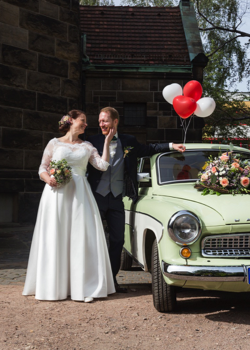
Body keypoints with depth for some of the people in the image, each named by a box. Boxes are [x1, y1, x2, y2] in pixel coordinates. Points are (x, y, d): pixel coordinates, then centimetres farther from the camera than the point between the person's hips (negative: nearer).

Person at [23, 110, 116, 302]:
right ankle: (53, 286, 7)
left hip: (79, 193, 2)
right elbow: (42, 169, 8)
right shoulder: (54, 143, 9)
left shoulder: (87, 146, 16)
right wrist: (49, 178, -13)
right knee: (55, 238, -2)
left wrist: (107, 140, 5)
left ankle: (83, 286, -2)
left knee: (82, 237, -5)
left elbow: (103, 165, 3)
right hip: (56, 193, -2)